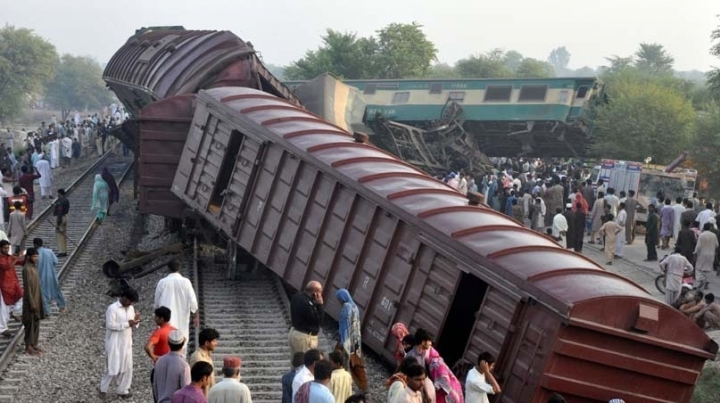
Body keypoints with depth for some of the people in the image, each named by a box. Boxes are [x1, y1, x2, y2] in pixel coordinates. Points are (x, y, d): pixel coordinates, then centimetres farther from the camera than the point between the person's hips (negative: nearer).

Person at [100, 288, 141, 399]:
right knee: (113, 368, 0)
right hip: (115, 344, -7)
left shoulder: (130, 308, 6)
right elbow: (110, 325, -22)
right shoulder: (112, 308, -16)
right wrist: (127, 324, -24)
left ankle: (123, 390, 22)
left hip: (127, 343, 7)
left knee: (127, 368, 9)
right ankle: (103, 389, 19)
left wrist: (136, 321, -11)